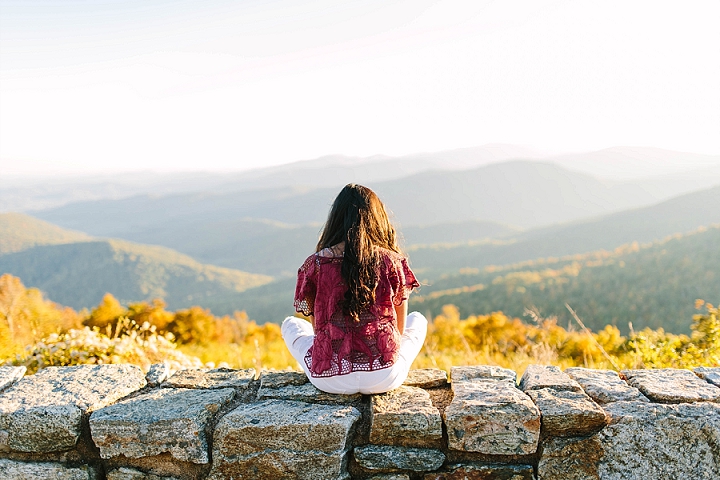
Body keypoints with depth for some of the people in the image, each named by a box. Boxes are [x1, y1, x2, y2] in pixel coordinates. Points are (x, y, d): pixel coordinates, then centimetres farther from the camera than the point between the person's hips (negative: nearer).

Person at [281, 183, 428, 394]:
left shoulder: (315, 264, -4)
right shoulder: (392, 261, -3)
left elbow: (316, 326, 7)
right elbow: (400, 327, 5)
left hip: (330, 380, 1)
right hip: (385, 378, 0)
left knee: (290, 324, 30)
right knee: (418, 320, 30)